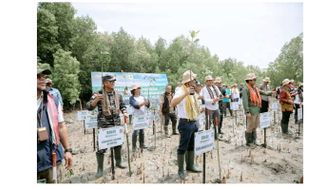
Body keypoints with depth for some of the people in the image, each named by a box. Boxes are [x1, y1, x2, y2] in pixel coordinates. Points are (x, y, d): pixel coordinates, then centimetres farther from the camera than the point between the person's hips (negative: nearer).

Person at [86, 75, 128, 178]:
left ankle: (118, 162, 37)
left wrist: (125, 113, -2)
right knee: (101, 146, -2)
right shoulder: (98, 94, -9)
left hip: (116, 123, 5)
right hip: (103, 124, -5)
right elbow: (89, 107, -13)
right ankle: (100, 168, 14)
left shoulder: (118, 94, 6)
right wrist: (96, 100, -30)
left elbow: (122, 106, 17)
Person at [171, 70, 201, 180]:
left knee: (192, 146, 18)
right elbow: (173, 103, -34)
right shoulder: (181, 91, -16)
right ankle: (180, 170, 11)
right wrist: (186, 93, -38)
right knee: (183, 147, 0)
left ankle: (190, 166, 32)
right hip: (185, 123, -9)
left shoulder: (192, 91, 13)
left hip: (193, 122, 9)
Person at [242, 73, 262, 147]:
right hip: (251, 111, -8)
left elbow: (258, 99, 20)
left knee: (255, 126, 16)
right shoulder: (246, 89, -13)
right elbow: (245, 101, -19)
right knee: (250, 127, 1)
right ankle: (249, 142, 13)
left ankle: (253, 141, 29)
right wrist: (247, 112, -22)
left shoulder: (255, 88, 13)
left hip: (257, 110, 8)